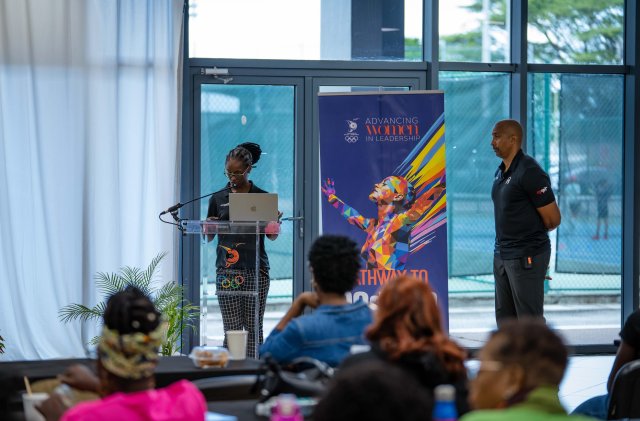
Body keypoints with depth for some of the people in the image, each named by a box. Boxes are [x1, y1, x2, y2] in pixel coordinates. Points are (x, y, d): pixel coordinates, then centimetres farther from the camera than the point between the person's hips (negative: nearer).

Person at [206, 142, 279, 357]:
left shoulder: (262, 196, 5)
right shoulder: (218, 198, 9)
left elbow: (272, 236, 8)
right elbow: (209, 237, 10)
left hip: (255, 269, -1)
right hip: (227, 270, 1)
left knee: (254, 327, 0)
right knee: (232, 328, -1)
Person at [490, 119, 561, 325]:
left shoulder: (529, 172, -15)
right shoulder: (501, 172, 12)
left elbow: (553, 219, -13)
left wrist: (533, 232, 4)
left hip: (527, 257, -9)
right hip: (502, 254, 9)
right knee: (504, 319, 13)